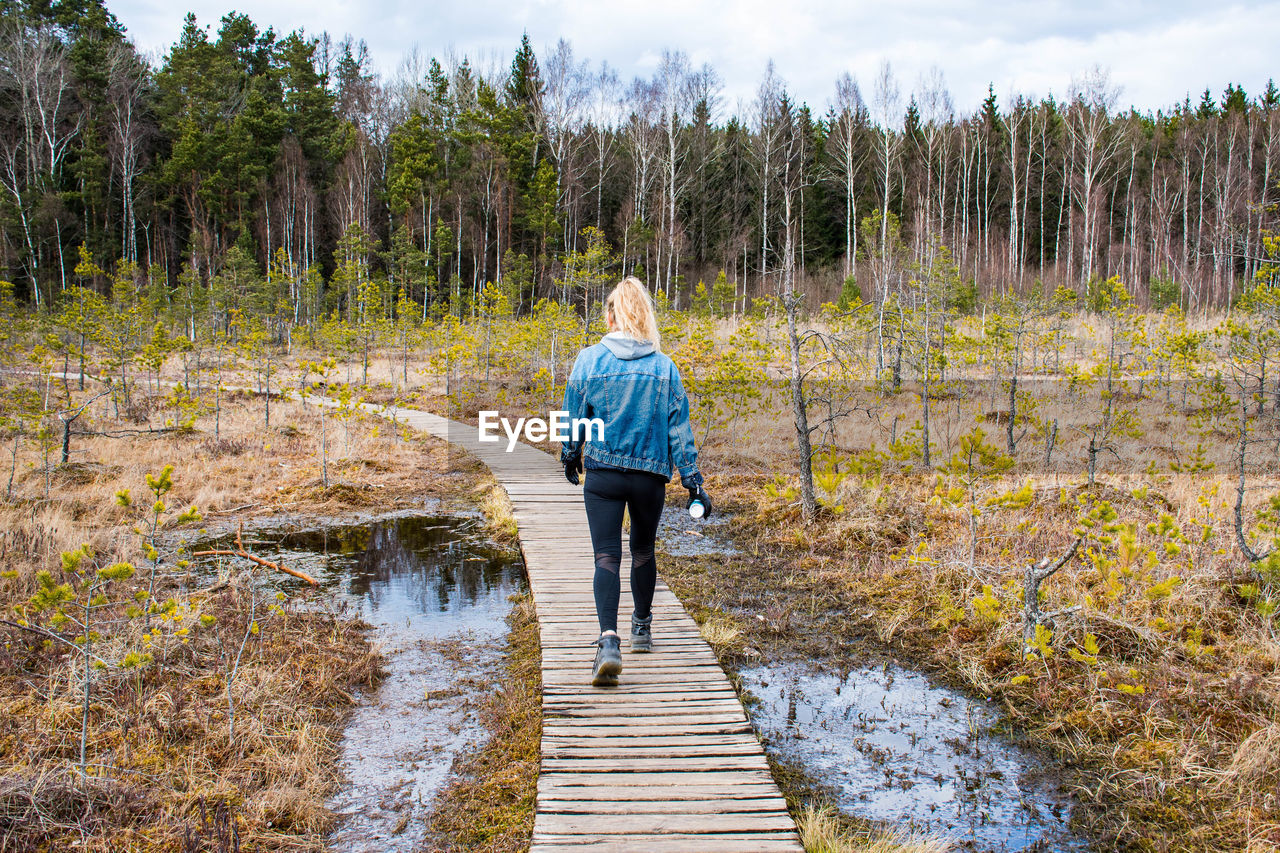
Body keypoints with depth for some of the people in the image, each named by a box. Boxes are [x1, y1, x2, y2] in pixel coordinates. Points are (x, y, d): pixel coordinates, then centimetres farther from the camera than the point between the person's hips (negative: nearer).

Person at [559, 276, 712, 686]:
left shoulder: (589, 360, -5)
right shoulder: (664, 367, -3)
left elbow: (573, 417, 3)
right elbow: (678, 428, -1)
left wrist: (570, 457, 21)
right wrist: (693, 480, 3)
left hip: (602, 473, -2)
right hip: (650, 474, 2)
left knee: (606, 557, -3)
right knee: (643, 550, 21)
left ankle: (609, 640, -21)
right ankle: (642, 626, 38)